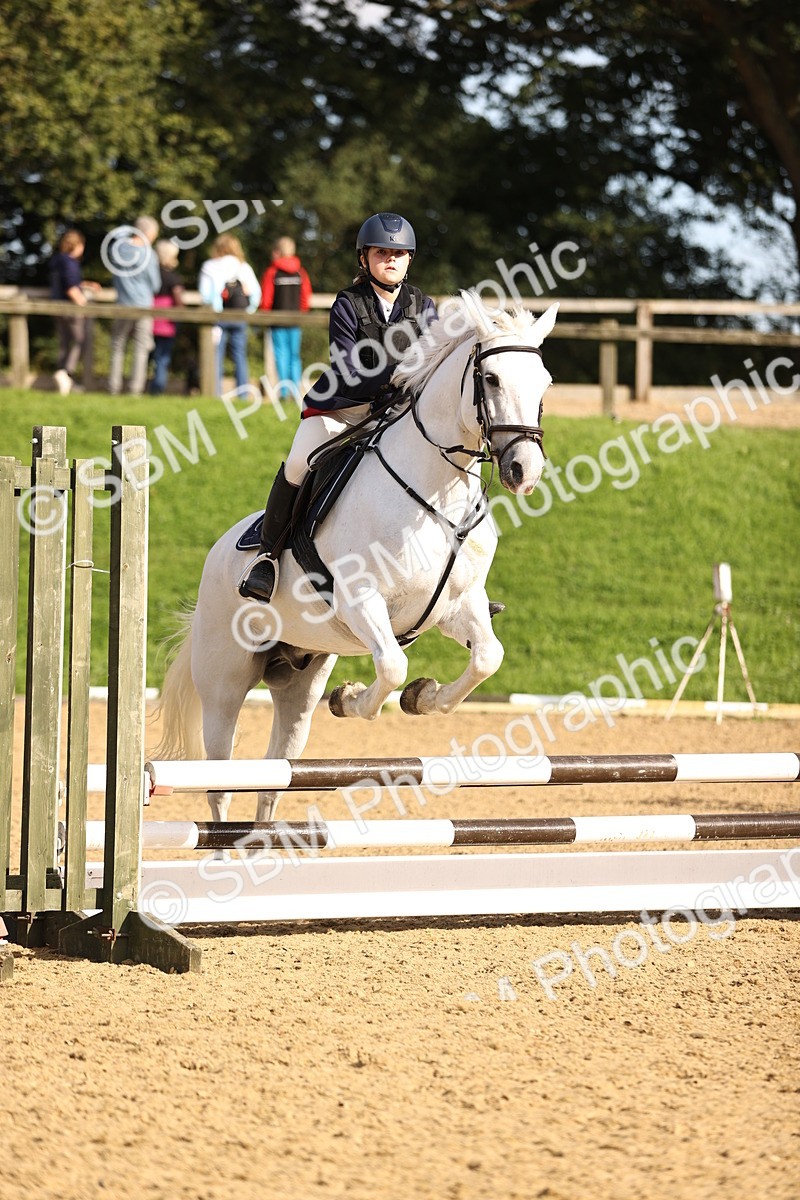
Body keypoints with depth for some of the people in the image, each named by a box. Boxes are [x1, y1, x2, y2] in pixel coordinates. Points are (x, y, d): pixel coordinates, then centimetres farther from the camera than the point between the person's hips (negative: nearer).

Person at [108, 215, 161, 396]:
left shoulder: (117, 249, 0)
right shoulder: (148, 254, -11)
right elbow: (155, 285, -5)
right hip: (143, 305, -3)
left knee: (117, 347, 10)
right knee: (141, 349, 2)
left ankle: (114, 387, 7)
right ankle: (136, 388, -2)